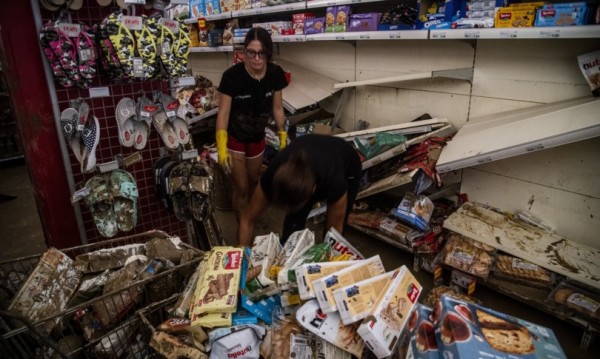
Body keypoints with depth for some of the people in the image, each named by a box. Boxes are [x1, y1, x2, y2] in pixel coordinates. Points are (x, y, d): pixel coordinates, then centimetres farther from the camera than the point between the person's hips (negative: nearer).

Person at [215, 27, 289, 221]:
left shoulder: (275, 73, -16)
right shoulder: (232, 75, -28)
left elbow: (277, 108, -4)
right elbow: (223, 112, -22)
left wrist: (283, 137, 3)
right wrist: (221, 146, -28)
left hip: (257, 136, 5)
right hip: (234, 137, -4)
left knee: (254, 181, 25)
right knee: (241, 187, 2)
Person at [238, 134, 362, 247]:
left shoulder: (333, 181, -45)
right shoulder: (274, 175, -37)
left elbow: (334, 231, -28)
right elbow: (247, 220, -22)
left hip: (347, 169, -1)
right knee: (293, 225, -14)